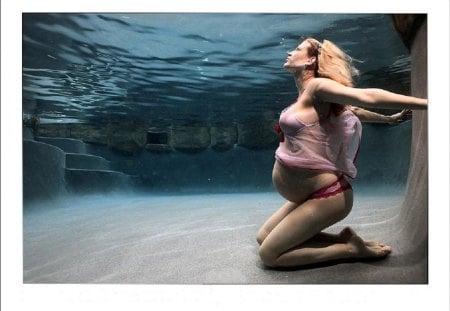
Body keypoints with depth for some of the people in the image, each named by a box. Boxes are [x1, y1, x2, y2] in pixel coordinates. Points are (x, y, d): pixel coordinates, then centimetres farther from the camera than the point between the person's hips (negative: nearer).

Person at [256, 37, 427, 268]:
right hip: (312, 195, 9)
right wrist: (389, 119, 36)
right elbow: (349, 109, 24)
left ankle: (349, 248, 2)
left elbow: (367, 97, -26)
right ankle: (341, 239, 12)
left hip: (325, 196, -9)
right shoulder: (307, 94, 12)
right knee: (262, 238, 16)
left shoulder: (316, 86, -13)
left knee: (269, 255, -5)